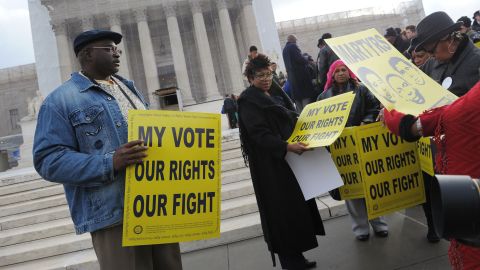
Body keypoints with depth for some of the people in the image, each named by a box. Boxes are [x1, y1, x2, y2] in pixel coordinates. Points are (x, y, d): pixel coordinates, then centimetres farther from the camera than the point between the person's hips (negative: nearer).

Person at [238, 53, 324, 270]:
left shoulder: (275, 93, 14)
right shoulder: (248, 101, -11)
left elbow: (291, 119, 22)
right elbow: (260, 134, -21)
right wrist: (287, 147, -30)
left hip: (289, 159, 9)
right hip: (270, 165, -8)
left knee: (296, 207, 12)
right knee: (282, 210, -4)